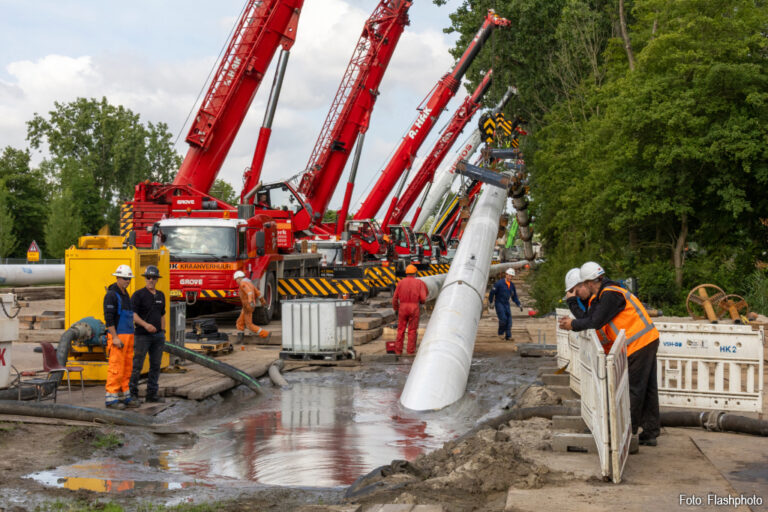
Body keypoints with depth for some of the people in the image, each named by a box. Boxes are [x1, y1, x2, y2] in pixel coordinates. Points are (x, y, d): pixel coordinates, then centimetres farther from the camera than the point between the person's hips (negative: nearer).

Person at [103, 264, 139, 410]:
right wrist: (115, 338, -23)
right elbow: (108, 317, -18)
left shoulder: (125, 295, 16)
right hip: (117, 336, -9)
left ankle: (124, 397, 16)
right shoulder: (111, 295, -12)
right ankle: (111, 399, -3)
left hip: (127, 337, 9)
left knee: (127, 368, 10)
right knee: (116, 368, -8)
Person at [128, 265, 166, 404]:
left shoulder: (161, 295, 12)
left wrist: (163, 333, 14)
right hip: (142, 336, -6)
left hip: (158, 336, 6)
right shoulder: (139, 294, -7)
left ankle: (152, 395, 12)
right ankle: (132, 394, 6)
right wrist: (145, 325, -28)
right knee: (137, 366, -3)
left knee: (155, 366, 7)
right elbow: (132, 314, -15)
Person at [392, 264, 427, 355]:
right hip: (414, 308, -1)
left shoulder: (401, 282, 6)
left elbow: (395, 298, 4)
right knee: (412, 331, 4)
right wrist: (421, 301, 17)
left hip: (402, 308, 1)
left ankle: (398, 350, 7)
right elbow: (423, 298, -7)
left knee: (401, 330, 8)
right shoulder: (419, 282, 2)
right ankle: (411, 351, 3)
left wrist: (396, 310, 19)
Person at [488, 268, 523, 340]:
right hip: (499, 304, -6)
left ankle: (508, 336, 2)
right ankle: (501, 333, 2)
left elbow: (514, 296, 17)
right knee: (503, 319, -17)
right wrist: (490, 302, -5)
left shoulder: (512, 285, 8)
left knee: (509, 319, -3)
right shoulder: (499, 283, -12)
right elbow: (492, 292, -7)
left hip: (507, 304, 6)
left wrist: (519, 304, 8)